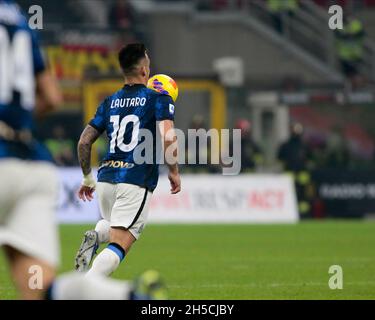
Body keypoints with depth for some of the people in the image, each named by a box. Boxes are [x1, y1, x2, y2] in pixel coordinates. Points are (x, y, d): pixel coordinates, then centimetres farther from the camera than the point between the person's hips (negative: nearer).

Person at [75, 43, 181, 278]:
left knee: (112, 228, 31)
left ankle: (95, 236, -4)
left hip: (106, 178, 5)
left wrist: (88, 177, 25)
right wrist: (174, 171, -2)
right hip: (136, 182, -5)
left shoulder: (110, 102, 14)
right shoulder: (160, 100, 0)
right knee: (120, 245, -10)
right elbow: (167, 138, -15)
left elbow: (84, 142, 13)